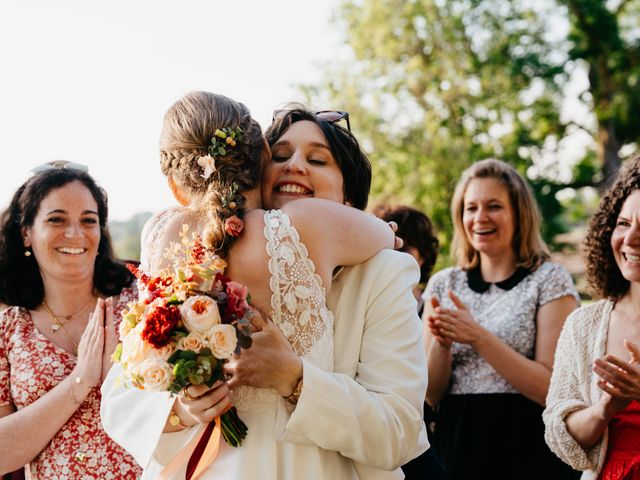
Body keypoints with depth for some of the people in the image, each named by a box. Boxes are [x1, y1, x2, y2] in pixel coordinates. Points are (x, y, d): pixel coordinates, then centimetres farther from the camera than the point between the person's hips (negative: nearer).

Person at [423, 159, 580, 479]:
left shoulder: (549, 280, -5)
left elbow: (552, 389, -14)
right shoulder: (443, 284, 5)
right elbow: (431, 394, 2)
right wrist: (441, 342, -17)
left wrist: (477, 337, -21)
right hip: (455, 445, 4)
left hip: (525, 452, -3)